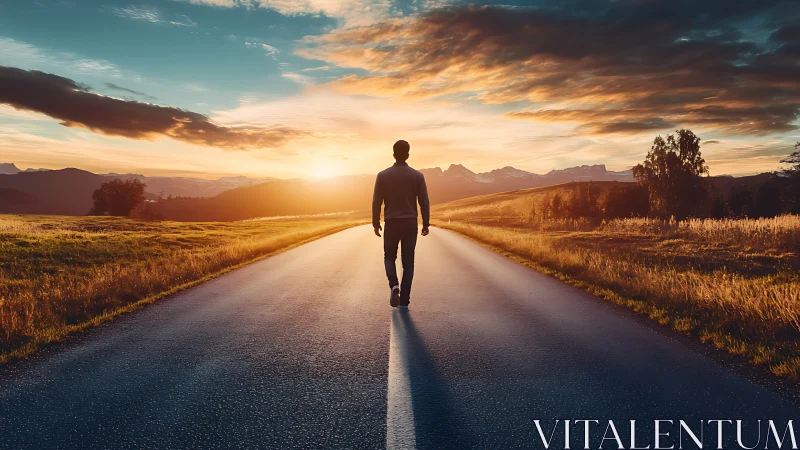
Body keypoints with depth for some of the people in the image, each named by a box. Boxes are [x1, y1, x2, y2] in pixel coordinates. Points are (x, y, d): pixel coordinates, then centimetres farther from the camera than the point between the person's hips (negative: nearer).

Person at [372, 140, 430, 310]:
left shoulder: (383, 175, -3)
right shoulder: (418, 176, -2)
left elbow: (376, 202, -2)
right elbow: (424, 202, -2)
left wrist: (376, 223, 9)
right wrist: (426, 224, 8)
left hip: (391, 223, 0)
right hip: (410, 223, 0)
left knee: (389, 257, 18)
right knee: (408, 262, 7)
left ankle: (394, 285, -8)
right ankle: (404, 301, 7)